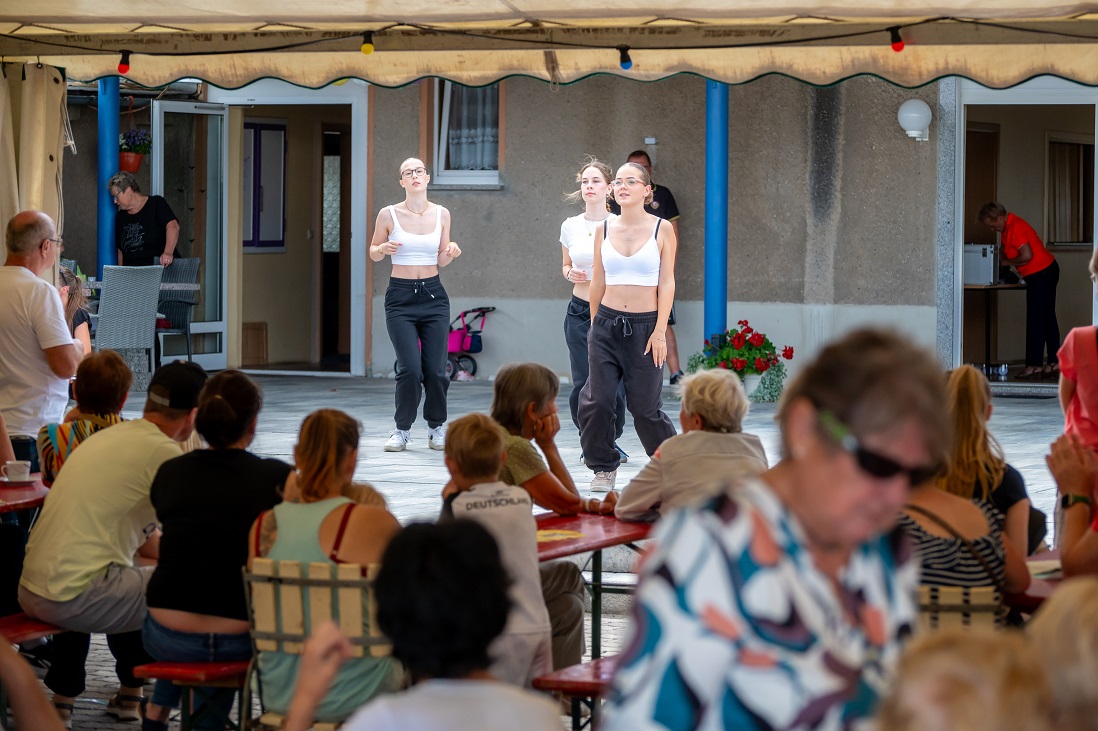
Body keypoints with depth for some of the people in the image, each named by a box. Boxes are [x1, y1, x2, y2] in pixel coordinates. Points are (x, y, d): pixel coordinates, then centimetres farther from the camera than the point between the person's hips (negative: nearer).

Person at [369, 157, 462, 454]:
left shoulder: (441, 214, 5)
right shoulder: (389, 214, -3)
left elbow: (441, 260, 12)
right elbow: (373, 253, 8)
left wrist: (451, 253, -10)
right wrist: (384, 249, -14)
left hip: (434, 296, 2)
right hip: (401, 296, -2)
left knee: (435, 369, -3)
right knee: (410, 368, -13)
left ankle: (436, 427, 18)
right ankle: (402, 429, 6)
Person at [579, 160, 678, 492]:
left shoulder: (662, 229, -1)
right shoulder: (604, 230, 6)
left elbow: (667, 283, -3)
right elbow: (598, 281, 13)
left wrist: (660, 331, -9)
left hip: (645, 326, -3)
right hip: (607, 324, 3)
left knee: (645, 407, 2)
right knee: (597, 401, -4)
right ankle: (604, 468, 13)